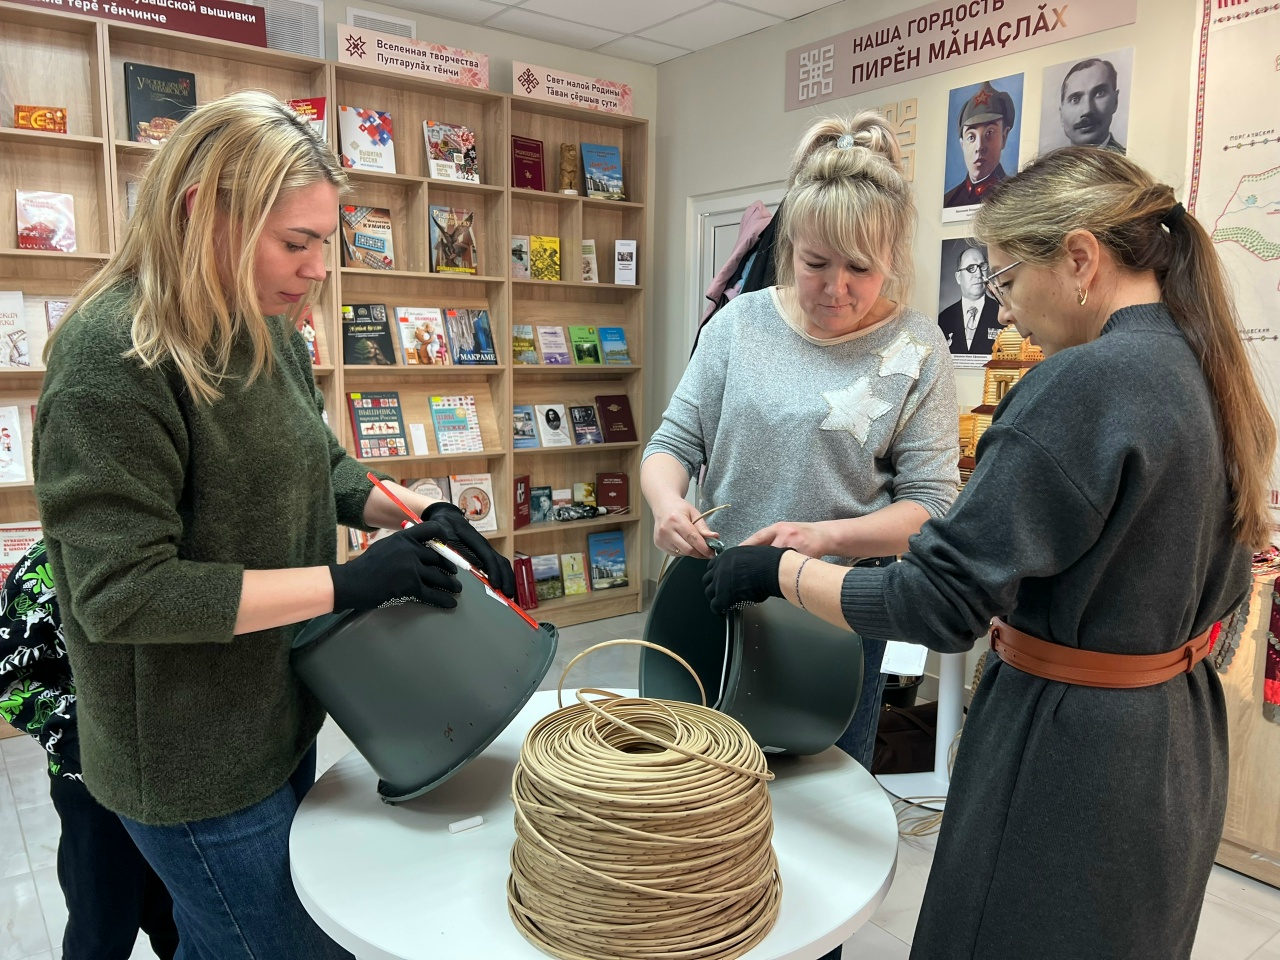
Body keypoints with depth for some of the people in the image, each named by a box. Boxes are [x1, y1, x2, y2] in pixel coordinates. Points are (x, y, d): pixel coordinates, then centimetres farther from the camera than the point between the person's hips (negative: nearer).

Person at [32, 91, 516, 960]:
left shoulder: (268, 333, 3)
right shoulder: (114, 356, -23)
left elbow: (316, 466, 14)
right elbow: (120, 591, -26)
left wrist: (419, 512, -5)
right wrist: (342, 584, -27)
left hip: (277, 720, 8)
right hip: (195, 763, -7)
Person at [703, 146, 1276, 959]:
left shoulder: (1084, 382, -25)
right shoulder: (1207, 372, 3)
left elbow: (941, 603, -26)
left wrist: (778, 570, -14)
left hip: (1071, 751, -9)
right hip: (1178, 740, 9)